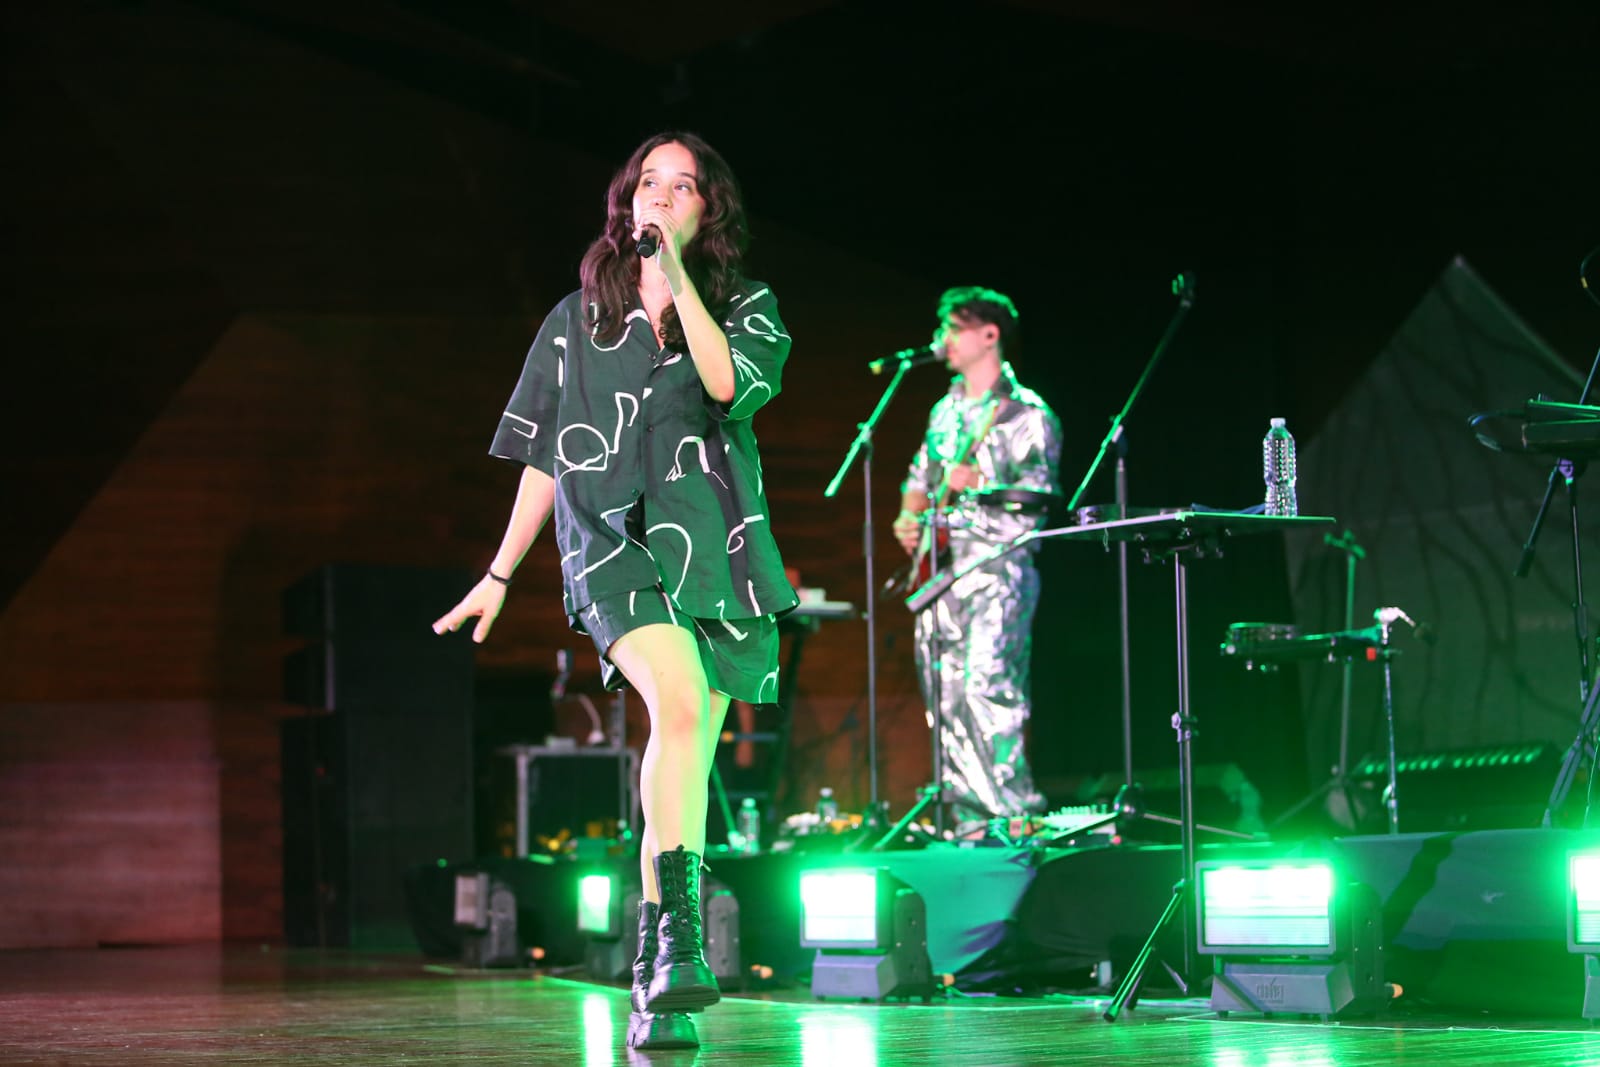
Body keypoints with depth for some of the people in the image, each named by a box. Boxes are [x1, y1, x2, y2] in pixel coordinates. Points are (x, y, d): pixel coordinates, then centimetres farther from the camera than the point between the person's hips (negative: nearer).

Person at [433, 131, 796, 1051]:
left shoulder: (748, 307, 12)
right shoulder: (579, 319, 15)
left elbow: (727, 384, -10)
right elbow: (544, 459, 18)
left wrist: (677, 276, -9)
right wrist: (499, 577, 17)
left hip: (714, 548, 1)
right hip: (612, 540, -1)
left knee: (682, 769, 0)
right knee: (678, 700, -29)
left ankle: (654, 988, 8)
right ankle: (682, 939, -37)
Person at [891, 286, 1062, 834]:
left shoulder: (1026, 413, -3)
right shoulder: (945, 411, 20)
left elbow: (1039, 492, -12)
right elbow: (918, 477, 29)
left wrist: (981, 485, -27)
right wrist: (909, 518, 9)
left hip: (996, 567, -8)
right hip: (938, 565, 8)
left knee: (986, 684, -20)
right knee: (943, 694, 5)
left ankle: (1010, 808, -17)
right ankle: (968, 815, 10)